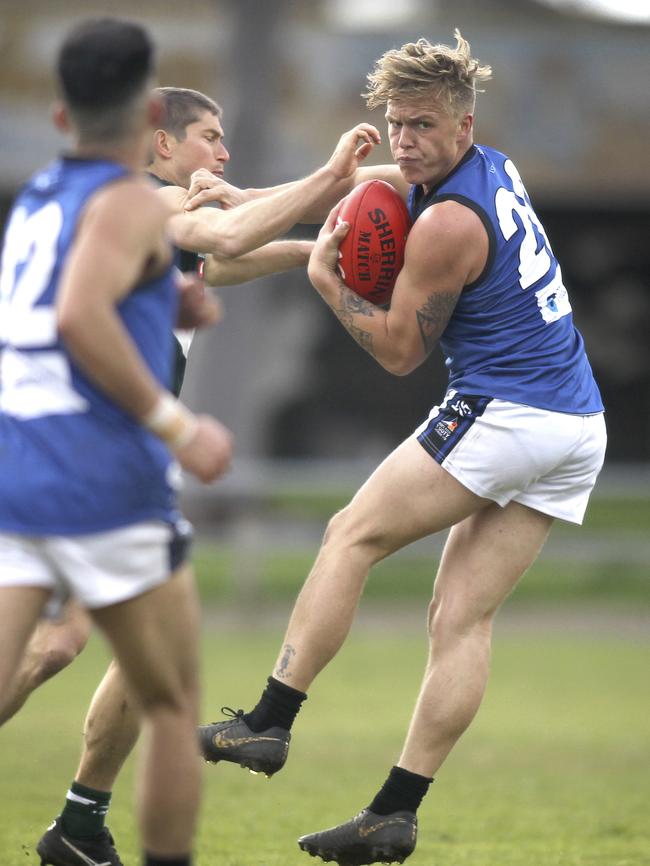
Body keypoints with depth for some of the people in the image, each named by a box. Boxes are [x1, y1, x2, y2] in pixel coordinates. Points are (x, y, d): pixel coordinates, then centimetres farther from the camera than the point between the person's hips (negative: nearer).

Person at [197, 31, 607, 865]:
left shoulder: (449, 224, -15)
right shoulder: (493, 170, 13)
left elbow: (399, 350, -6)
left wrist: (325, 281, 0)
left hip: (504, 414, -9)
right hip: (578, 428, 9)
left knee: (352, 537, 1)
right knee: (463, 615, 4)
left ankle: (269, 723, -3)